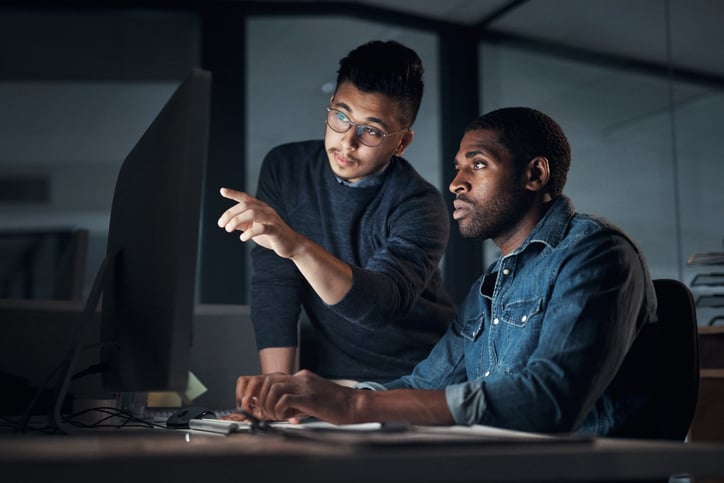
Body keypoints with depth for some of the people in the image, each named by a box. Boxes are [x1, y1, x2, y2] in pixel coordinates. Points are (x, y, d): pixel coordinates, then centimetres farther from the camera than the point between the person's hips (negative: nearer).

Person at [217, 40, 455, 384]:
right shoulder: (285, 169, -3)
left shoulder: (420, 207, -15)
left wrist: (298, 246, -45)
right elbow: (273, 289, -7)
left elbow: (381, 304, -31)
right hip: (335, 376, 2)